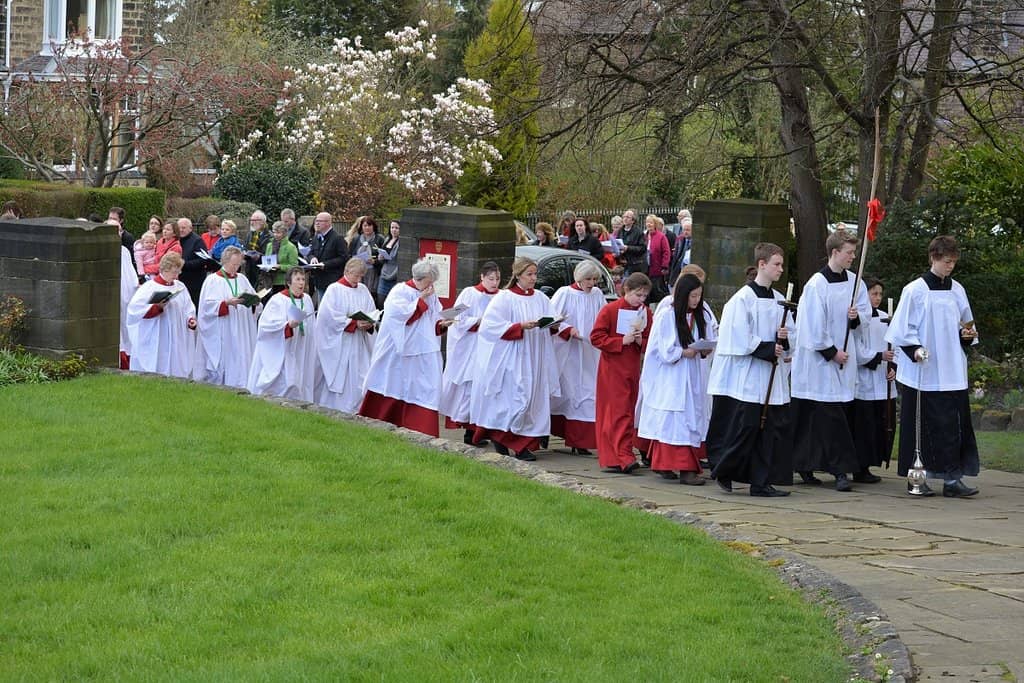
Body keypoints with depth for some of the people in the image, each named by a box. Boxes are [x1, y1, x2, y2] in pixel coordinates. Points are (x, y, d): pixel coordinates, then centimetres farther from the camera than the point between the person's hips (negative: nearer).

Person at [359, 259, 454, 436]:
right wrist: (421, 299, -17)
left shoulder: (431, 296, 10)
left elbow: (434, 321, 14)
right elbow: (402, 315, -20)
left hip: (424, 354, 5)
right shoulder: (401, 292, -8)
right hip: (398, 353, -5)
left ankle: (422, 431, -3)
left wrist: (441, 324, -8)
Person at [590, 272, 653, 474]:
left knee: (628, 412, 5)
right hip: (613, 368, -5)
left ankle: (610, 458, 11)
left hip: (633, 369, 5)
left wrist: (640, 341, -10)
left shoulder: (645, 313, 8)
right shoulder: (610, 310, -7)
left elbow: (651, 343, 13)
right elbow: (596, 337, -9)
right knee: (619, 412, -10)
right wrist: (622, 341, -17)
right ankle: (624, 457, -15)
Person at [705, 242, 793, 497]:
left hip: (773, 376, 7)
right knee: (746, 426, -5)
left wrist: (784, 337, -2)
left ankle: (761, 483, 7)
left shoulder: (778, 299, 12)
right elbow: (740, 338, -13)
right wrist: (768, 349, -14)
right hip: (748, 376, -7)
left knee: (772, 428, 3)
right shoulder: (743, 299, -9)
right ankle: (723, 470, 15)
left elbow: (788, 331, 20)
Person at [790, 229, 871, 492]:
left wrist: (857, 317, -6)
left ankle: (805, 467, 13)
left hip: (844, 357, 6)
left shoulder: (854, 282, 6)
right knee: (831, 415, -9)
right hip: (820, 358, -6)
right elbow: (814, 326, -12)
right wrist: (832, 352, -11)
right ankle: (840, 470, -9)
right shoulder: (817, 284, -12)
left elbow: (866, 312, 16)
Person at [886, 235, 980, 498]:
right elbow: (903, 328, -4)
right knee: (922, 425, 0)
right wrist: (915, 349, -19)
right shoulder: (915, 290, -4)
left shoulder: (957, 290, 10)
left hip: (951, 371, 4)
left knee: (954, 424, -2)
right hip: (923, 371, -4)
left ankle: (952, 479, -2)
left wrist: (967, 335, 0)